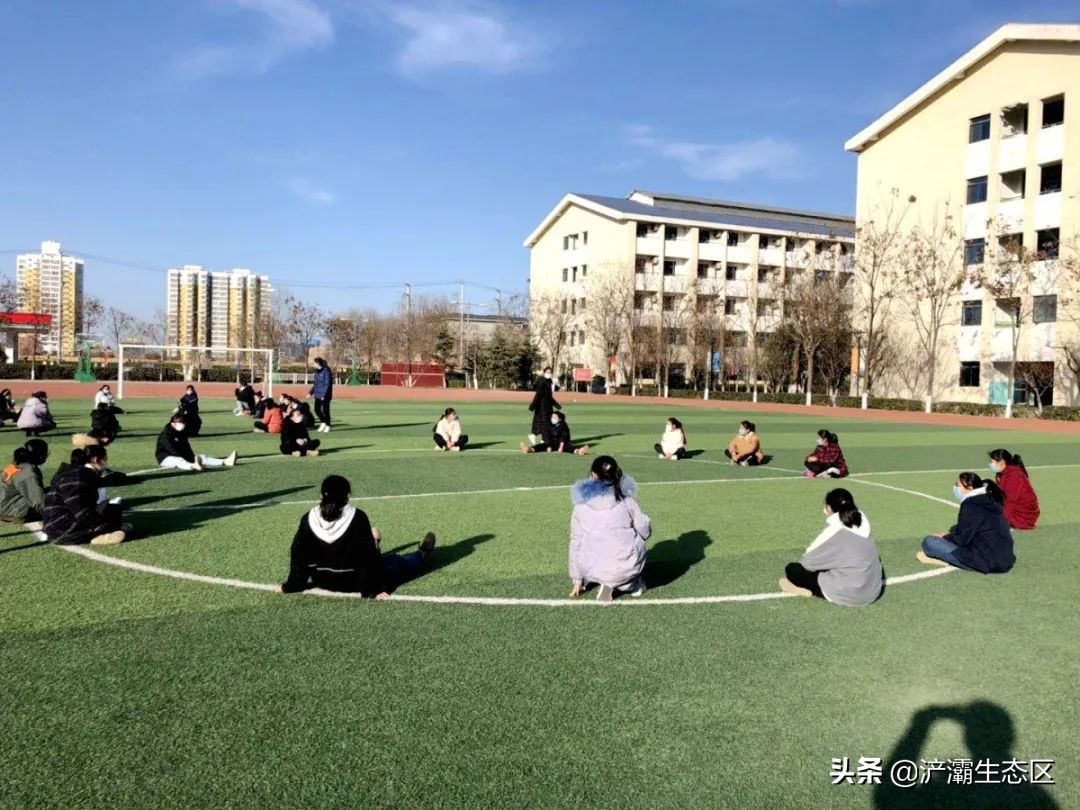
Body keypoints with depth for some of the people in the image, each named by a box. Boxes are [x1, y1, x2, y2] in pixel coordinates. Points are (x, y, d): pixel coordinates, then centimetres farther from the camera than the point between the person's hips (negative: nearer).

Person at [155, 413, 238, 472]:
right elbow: (170, 449, -23)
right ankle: (193, 466, -77)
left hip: (180, 456, 8)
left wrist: (192, 457, -7)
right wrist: (185, 458, -31)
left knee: (202, 457, -8)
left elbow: (187, 448, 11)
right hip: (165, 458, -8)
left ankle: (225, 462, -27)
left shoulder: (182, 433, 14)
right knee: (178, 461, -41)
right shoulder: (165, 435, -12)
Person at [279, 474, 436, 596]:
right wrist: (377, 589, -14)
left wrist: (292, 585, 6)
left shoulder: (308, 520, -13)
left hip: (323, 581, 5)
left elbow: (299, 556, -6)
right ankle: (421, 554, 48)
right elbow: (369, 556, -20)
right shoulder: (357, 517, -24)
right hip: (355, 582, -5)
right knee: (395, 561, 22)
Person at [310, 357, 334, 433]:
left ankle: (327, 426, 12)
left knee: (325, 410, -1)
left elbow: (327, 384, -17)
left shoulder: (326, 371, -14)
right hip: (318, 395, 8)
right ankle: (323, 423, 25)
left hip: (325, 395, -8)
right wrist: (311, 392, 16)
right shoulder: (317, 371, 11)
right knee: (317, 409, 7)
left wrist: (324, 395, -21)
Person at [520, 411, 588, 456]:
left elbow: (563, 438, -15)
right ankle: (530, 449, -51)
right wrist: (549, 446, -20)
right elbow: (547, 437, -5)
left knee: (568, 446, -32)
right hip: (551, 444, 2)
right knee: (543, 445, -23)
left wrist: (561, 448, -28)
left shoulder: (564, 426, -3)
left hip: (562, 444, -2)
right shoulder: (549, 425, 3)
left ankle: (578, 451, -64)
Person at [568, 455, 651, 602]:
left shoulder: (580, 507, 3)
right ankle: (633, 583, 12)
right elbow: (646, 532, 5)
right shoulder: (627, 500, 1)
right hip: (628, 567, 1)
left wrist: (577, 580, 18)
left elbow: (576, 543, 8)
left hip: (595, 570, 0)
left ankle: (606, 582, 9)